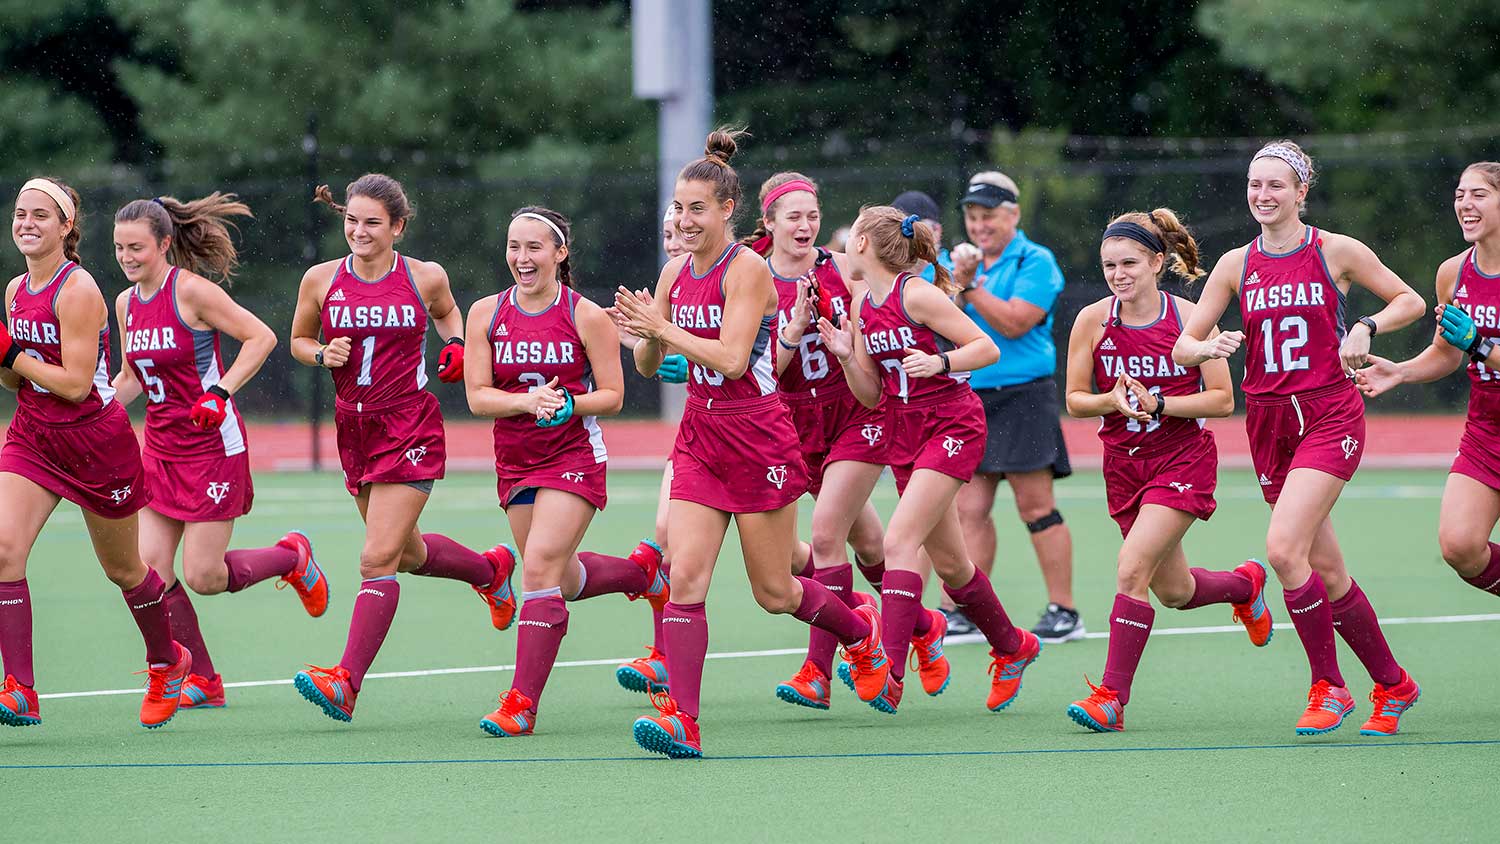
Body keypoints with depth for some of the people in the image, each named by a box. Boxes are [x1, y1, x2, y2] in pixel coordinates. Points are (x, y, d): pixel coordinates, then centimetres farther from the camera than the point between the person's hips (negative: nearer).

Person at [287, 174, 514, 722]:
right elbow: (298, 340, 14)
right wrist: (322, 354, -7)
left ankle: (346, 683, -19)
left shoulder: (425, 278, -4)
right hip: (355, 429, 5)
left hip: (411, 429, -5)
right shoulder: (321, 280, -1)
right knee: (408, 553, 19)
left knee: (378, 559, -14)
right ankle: (491, 568, 50)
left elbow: (447, 311, 19)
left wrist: (456, 344, -1)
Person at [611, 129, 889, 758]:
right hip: (700, 439, 6)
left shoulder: (747, 269, -13)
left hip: (758, 440, -6)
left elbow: (731, 358, -23)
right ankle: (681, 720, -16)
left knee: (775, 593, 6)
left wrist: (662, 327, -25)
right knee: (685, 576, -11)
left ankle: (861, 630, 37)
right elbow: (648, 365, 10)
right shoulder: (675, 273, 7)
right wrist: (644, 333, -11)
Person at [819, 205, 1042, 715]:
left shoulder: (918, 296, -14)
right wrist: (846, 356, -7)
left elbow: (987, 348, -12)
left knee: (899, 541, -21)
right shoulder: (862, 307, 8)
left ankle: (890, 675, -28)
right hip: (904, 434, 8)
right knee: (949, 563, 12)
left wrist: (940, 361, -28)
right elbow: (871, 395, 10)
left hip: (952, 427, -8)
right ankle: (1012, 648, 34)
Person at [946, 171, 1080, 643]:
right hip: (968, 399, 6)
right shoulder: (964, 261, 13)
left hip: (1022, 396, -6)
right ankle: (967, 611, 2)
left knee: (1035, 506, -6)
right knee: (970, 508, 1)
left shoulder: (1036, 262, -3)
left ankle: (1063, 612, -2)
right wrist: (958, 283, -13)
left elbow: (1013, 322, -14)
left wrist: (970, 286, -13)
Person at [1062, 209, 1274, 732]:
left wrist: (1159, 403, -20)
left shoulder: (1189, 318, -11)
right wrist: (1112, 399, -20)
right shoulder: (1093, 321, -5)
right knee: (1174, 592, 13)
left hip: (1183, 458, -4)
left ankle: (1112, 697, -17)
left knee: (1133, 566, -21)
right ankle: (1245, 583, 47)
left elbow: (1222, 399, -8)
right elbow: (1075, 401, 1)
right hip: (1124, 463, 4)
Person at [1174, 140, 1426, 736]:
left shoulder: (1336, 251, -3)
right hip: (1269, 423, 5)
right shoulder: (1236, 264, 6)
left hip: (1330, 418, -5)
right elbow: (1182, 345, 6)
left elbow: (1410, 301, 7)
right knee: (1326, 571, 6)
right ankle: (1392, 685, 23)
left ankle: (1329, 688, -7)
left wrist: (1367, 327, -12)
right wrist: (1208, 347, -17)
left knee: (1283, 548, -21)